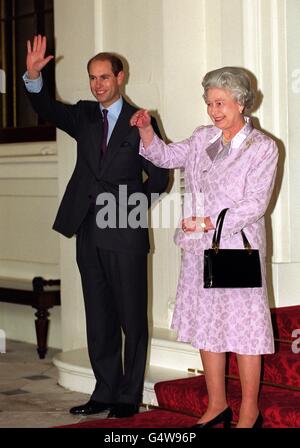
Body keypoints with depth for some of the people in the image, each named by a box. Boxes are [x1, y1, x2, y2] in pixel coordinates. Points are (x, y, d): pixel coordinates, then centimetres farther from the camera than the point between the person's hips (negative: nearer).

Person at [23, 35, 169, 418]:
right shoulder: (84, 116, 11)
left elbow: (159, 176, 0)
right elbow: (48, 110, -5)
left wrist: (128, 205, -7)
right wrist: (34, 76, -21)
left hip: (124, 233, -5)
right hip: (89, 233, 5)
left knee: (131, 318, 2)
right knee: (98, 318, 11)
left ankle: (129, 396, 10)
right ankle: (105, 391, 20)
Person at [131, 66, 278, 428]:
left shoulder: (263, 148, -6)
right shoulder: (203, 139, 12)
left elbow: (255, 204, -12)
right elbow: (166, 156, 10)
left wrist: (210, 221, -19)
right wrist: (146, 131, -8)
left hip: (238, 249, -6)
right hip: (200, 250, 6)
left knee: (243, 329, 0)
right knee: (206, 326, 11)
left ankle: (249, 412, 12)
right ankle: (217, 405, 23)